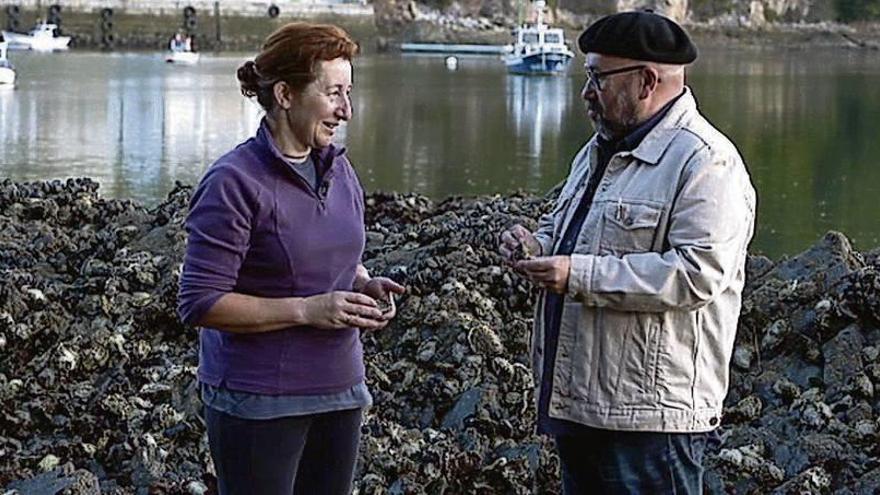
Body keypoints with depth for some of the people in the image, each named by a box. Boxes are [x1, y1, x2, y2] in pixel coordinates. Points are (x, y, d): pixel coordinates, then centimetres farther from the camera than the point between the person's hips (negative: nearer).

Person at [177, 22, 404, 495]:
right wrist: (307, 310, -21)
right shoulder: (235, 182, -15)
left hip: (339, 392, 7)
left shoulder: (338, 169, 8)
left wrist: (364, 286, 0)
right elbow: (199, 303, -18)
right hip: (258, 399, -7)